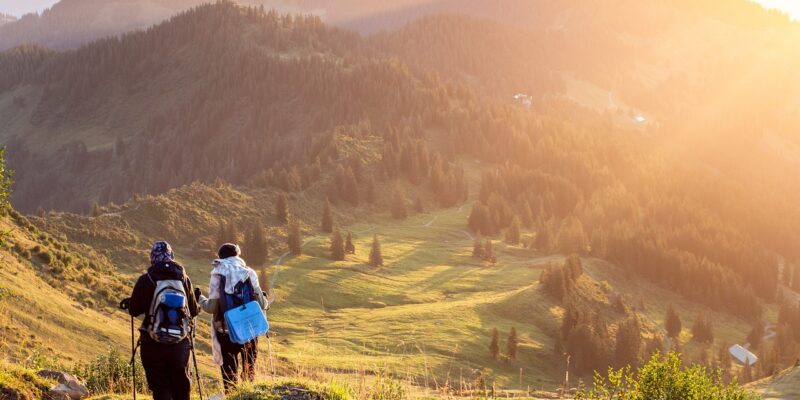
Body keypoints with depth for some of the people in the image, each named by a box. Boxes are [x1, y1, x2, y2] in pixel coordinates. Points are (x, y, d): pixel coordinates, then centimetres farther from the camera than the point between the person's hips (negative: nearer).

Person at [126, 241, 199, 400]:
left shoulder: (146, 280, -9)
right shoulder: (184, 279, -1)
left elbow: (134, 310, -2)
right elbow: (193, 311, 6)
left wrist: (129, 302, 19)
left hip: (153, 345, -2)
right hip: (180, 344, 2)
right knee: (181, 386, 16)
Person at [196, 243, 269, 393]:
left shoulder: (217, 275, -6)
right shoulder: (249, 273, -3)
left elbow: (212, 307, -9)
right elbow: (261, 303, -4)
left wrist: (199, 298, 10)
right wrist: (266, 302, 19)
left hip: (226, 331, -1)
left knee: (229, 372, 8)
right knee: (249, 369, 19)